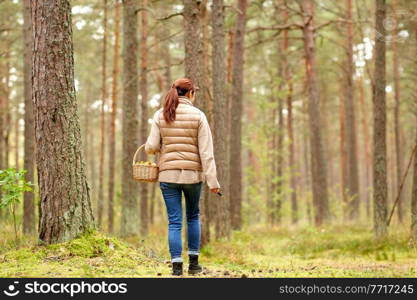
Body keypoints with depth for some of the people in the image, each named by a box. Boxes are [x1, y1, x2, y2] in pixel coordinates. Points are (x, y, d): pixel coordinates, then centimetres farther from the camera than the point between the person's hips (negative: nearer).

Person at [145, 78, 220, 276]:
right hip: (193, 174, 0)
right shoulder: (198, 116, -4)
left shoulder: (160, 115, 0)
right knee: (193, 217, 19)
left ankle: (176, 265, 0)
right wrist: (212, 180, -9)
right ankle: (193, 262, 19)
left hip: (168, 174, 1)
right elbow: (206, 151, -8)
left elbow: (151, 147, -4)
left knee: (174, 221, 5)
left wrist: (149, 146, 21)